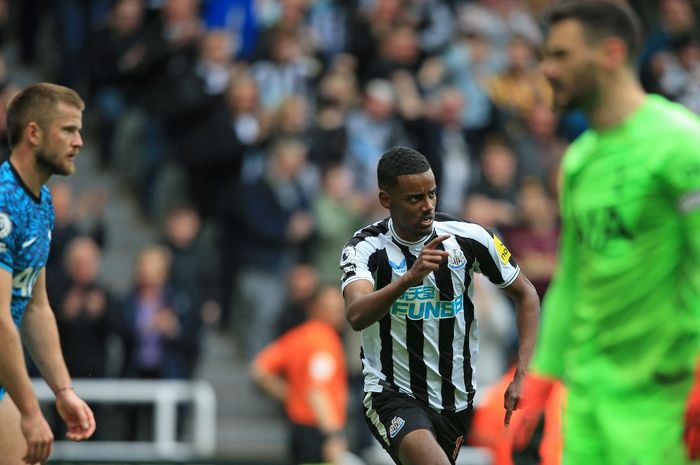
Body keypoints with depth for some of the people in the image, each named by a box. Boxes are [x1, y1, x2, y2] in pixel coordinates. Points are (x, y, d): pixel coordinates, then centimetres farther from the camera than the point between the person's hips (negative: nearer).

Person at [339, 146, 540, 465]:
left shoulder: (469, 238, -5)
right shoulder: (365, 248, -12)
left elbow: (526, 295, 8)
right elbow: (356, 316, -31)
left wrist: (522, 377, -2)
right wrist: (411, 277, -47)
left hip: (457, 399, 4)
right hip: (392, 394, -4)